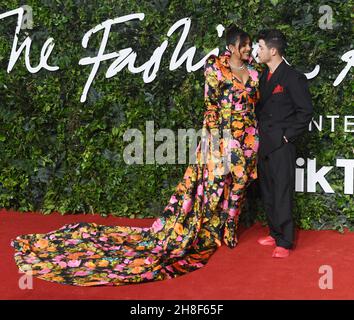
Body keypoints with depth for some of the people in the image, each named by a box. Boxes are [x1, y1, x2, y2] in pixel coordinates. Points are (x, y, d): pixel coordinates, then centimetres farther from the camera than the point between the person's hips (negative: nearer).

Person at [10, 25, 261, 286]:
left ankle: (225, 231, 23)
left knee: (237, 184, 10)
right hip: (222, 135, -5)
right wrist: (214, 137, -15)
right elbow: (211, 104, -10)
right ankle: (207, 234, 9)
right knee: (213, 183, -3)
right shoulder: (216, 67, -7)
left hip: (248, 137, 5)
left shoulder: (253, 71, 10)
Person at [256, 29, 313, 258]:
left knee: (282, 194, -6)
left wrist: (287, 136, -11)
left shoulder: (293, 78, -10)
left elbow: (305, 112, -10)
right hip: (264, 145, 8)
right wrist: (260, 134, 12)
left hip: (282, 145, -8)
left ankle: (285, 242, 1)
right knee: (267, 193, 13)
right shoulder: (263, 76, 13)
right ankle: (275, 233, 26)